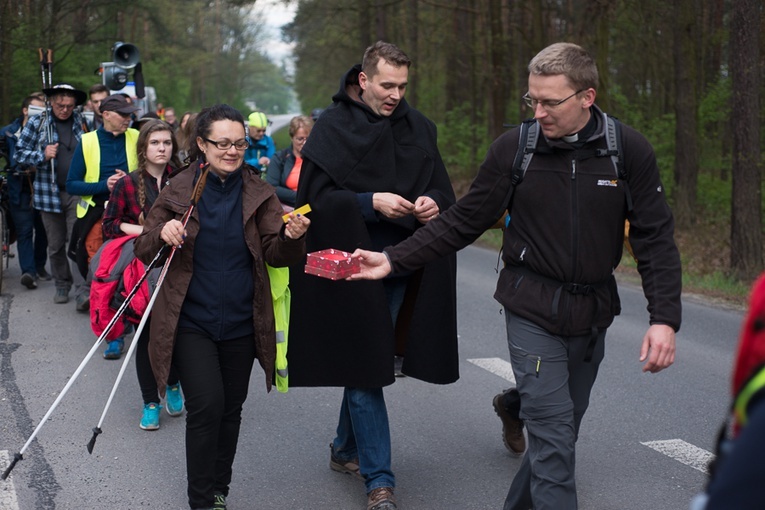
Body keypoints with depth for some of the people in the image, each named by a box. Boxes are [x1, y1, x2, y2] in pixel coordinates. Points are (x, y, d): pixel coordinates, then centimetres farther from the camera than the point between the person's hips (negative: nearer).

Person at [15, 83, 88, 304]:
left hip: (77, 192, -1)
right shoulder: (37, 123, 4)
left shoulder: (81, 122, 6)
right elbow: (20, 153, 4)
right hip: (50, 193, 1)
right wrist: (43, 155, -14)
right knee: (55, 245, 9)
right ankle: (62, 286, 23)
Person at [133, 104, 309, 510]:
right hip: (191, 321, -2)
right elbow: (143, 252, 0)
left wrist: (291, 238, -27)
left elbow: (275, 255, -5)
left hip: (240, 323, 3)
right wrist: (162, 234, -22)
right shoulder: (179, 191, -4)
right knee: (206, 404, -13)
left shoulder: (258, 193, 0)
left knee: (231, 410, 12)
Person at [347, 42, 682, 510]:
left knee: (560, 431, 13)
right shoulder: (513, 148, -8)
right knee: (553, 435, -8)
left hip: (594, 314, 2)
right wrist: (394, 260, -8)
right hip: (534, 311, -2)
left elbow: (655, 238, -4)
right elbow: (463, 222, -1)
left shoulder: (629, 150, -7)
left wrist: (665, 318, -13)